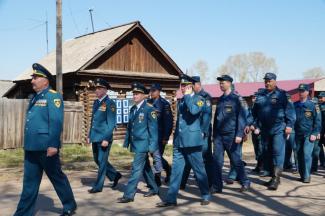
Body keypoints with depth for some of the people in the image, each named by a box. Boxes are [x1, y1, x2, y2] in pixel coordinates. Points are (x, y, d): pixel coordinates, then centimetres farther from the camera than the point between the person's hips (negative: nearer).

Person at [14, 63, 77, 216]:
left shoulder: (53, 96, -9)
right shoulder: (35, 97, 16)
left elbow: (56, 122, -18)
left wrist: (53, 145, -25)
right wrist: (28, 144, 20)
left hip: (46, 148, -7)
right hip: (31, 148, 8)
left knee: (57, 178, 7)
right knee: (30, 182, 10)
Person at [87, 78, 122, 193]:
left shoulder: (110, 103, -11)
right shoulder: (96, 103, 13)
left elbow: (111, 123, -15)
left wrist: (106, 139, -19)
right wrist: (90, 135, 16)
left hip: (104, 138, -8)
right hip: (95, 137, 8)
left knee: (102, 162, 1)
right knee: (97, 160, 15)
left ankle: (98, 186, 12)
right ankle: (115, 175, 30)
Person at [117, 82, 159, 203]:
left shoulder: (149, 109, -11)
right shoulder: (133, 109, 12)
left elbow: (153, 128, -13)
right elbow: (129, 126, 17)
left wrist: (152, 146, -16)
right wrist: (126, 142, 14)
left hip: (143, 144, -8)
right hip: (135, 144, 8)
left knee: (136, 169, -7)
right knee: (145, 167, 17)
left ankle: (129, 195, -4)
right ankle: (154, 189, 31)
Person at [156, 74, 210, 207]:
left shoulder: (198, 99, -4)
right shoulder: (180, 101, 16)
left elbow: (194, 111, -27)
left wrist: (187, 96, -14)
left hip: (192, 141, -6)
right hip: (179, 142, 6)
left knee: (199, 169, 4)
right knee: (176, 170, 4)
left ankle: (206, 196, 19)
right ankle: (171, 199, 8)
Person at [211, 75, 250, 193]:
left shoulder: (237, 98, -6)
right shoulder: (220, 99, 13)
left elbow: (242, 117, -11)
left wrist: (239, 134, -17)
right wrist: (214, 134, 16)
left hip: (231, 135, -5)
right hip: (219, 135, 6)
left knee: (236, 160, 5)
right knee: (217, 160, 2)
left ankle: (245, 182, 23)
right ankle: (217, 186, 9)